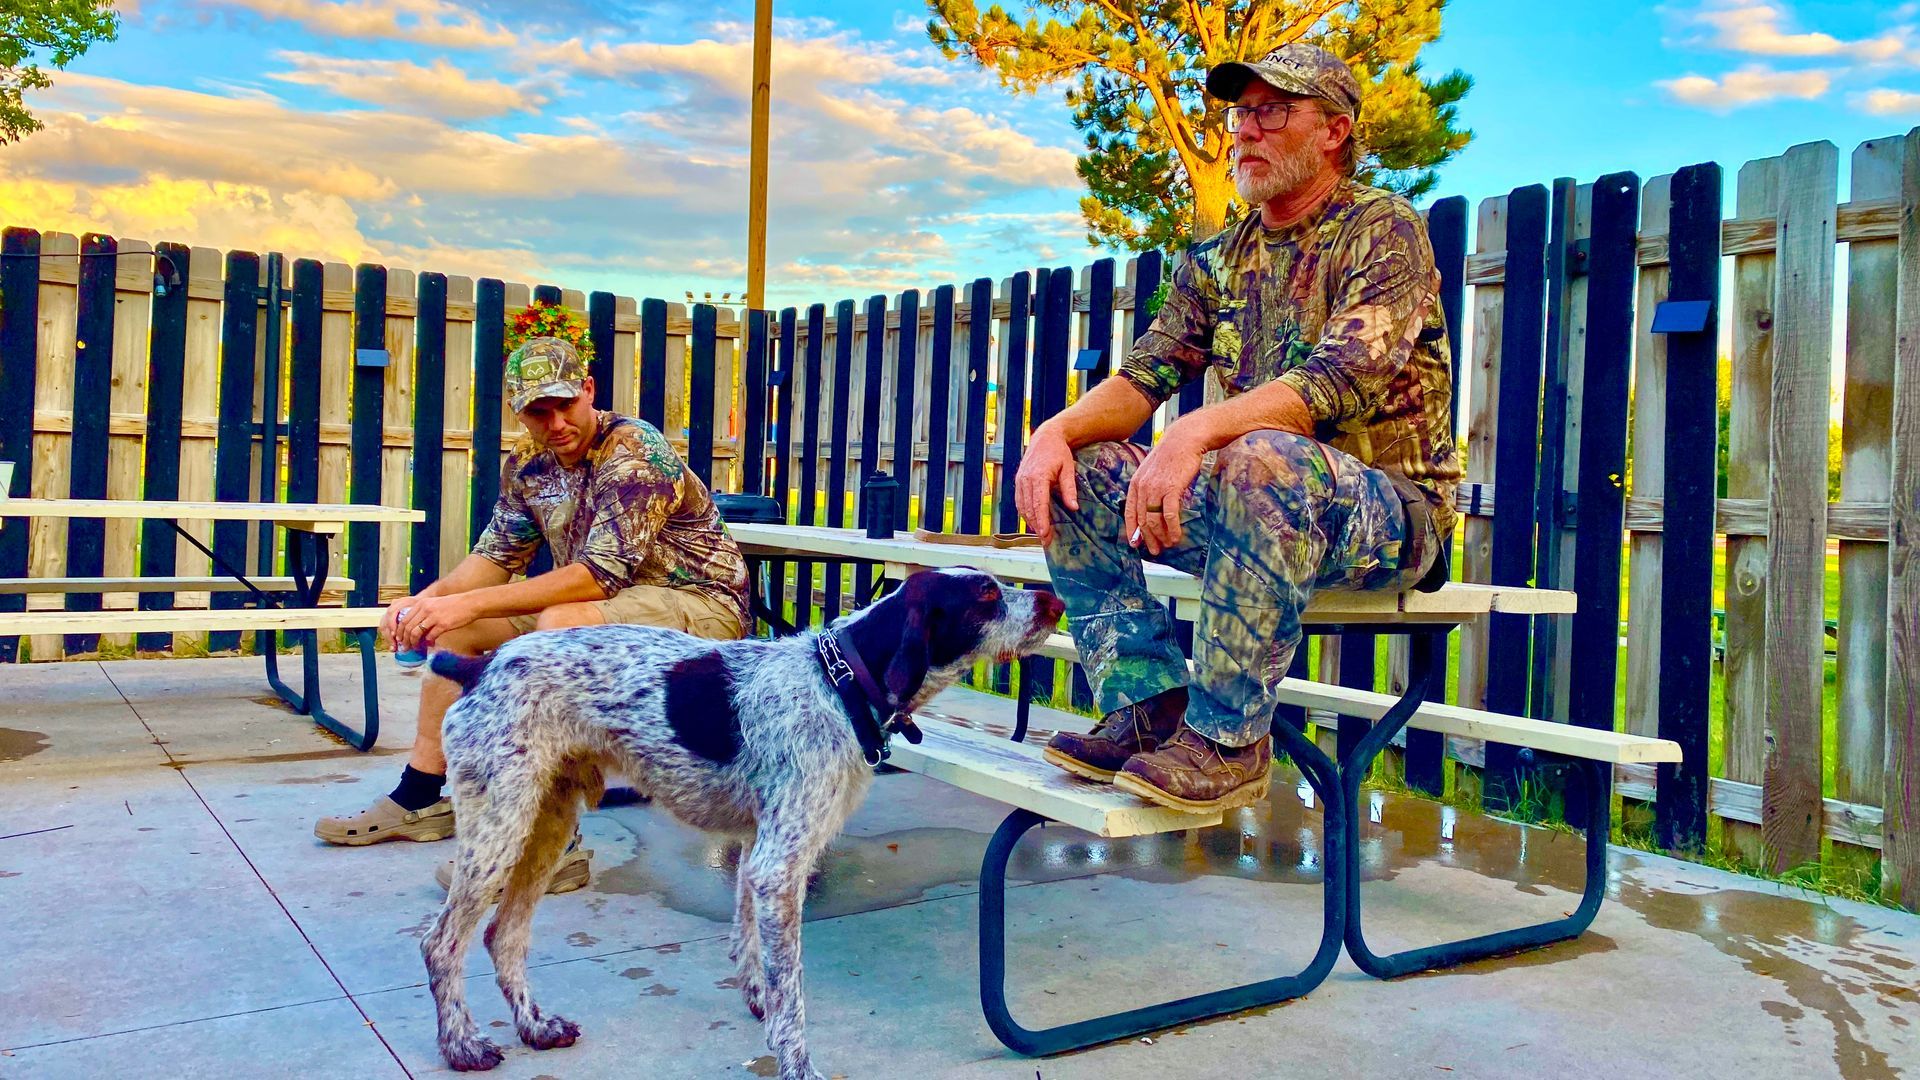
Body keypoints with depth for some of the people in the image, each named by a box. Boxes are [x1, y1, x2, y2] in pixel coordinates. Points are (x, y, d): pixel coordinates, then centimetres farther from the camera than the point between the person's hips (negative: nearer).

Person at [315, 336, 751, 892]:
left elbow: (602, 573, -30)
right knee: (455, 623, 7)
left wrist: (469, 602, -31)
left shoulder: (635, 452, -22)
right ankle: (420, 798, 16)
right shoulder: (528, 464, 2)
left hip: (700, 605, -9)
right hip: (605, 602, 9)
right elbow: (498, 555, 11)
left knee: (561, 624, -35)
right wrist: (426, 600, -10)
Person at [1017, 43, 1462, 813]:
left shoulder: (1383, 229, -8)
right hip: (1256, 496, 7)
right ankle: (1150, 704, -10)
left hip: (1394, 506, -6)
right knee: (1075, 473, -8)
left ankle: (1229, 737, -26)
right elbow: (1143, 375, 4)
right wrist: (1057, 430, -17)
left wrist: (1201, 429, -37)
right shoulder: (1218, 260, 12)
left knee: (1262, 460, -39)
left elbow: (1344, 380, -23)